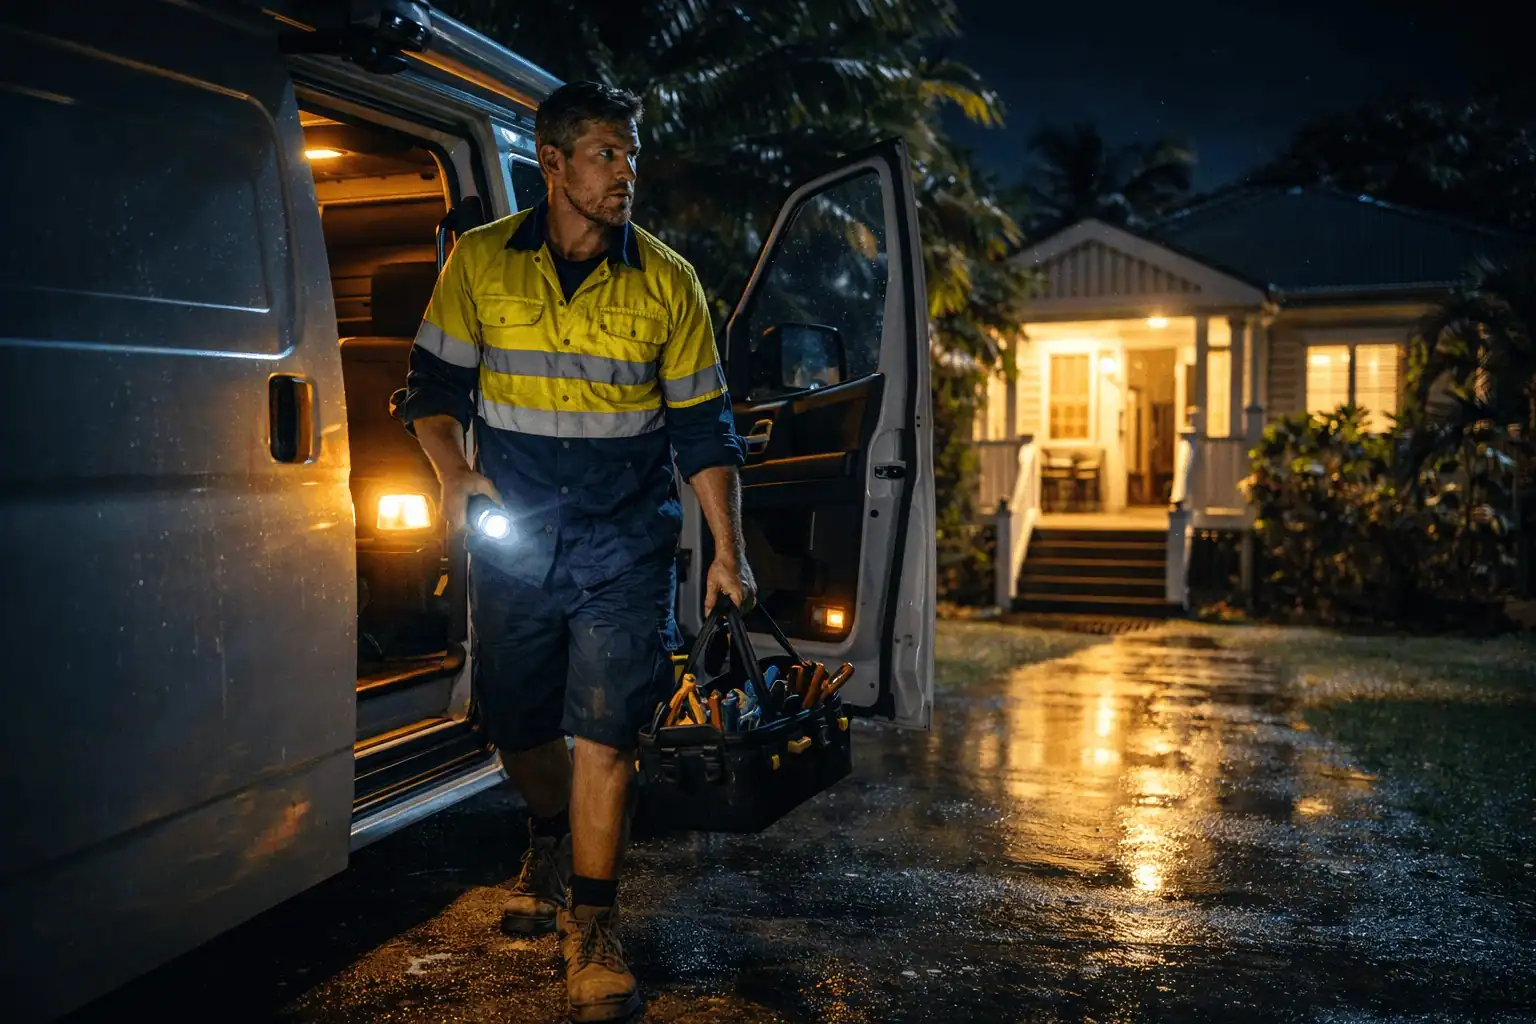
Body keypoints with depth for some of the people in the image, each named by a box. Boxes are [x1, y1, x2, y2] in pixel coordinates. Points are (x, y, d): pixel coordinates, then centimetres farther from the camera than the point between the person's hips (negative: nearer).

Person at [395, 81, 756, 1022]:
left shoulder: (667, 281, -1)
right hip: (513, 537, 2)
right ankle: (553, 847, 46)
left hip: (626, 543, -2)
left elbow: (704, 427, 2)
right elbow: (434, 385, 9)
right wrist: (454, 473, -9)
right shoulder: (480, 262, 0)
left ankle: (592, 930, 8)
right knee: (516, 725, 14)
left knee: (604, 731, -8)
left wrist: (729, 553, -2)